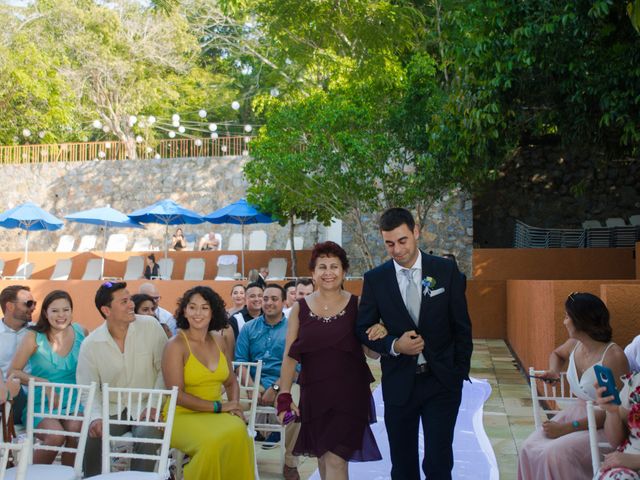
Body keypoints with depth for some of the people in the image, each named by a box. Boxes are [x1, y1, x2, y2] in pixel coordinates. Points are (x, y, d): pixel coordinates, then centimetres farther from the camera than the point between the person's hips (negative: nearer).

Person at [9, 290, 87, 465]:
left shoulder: (81, 333, 5)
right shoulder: (34, 337, -3)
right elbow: (13, 372, -7)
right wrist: (44, 383, -18)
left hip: (73, 401, 2)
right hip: (40, 403, -2)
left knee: (75, 429, -30)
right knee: (56, 435, -30)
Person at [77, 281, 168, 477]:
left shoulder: (151, 326, -7)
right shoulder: (90, 345, -2)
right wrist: (96, 417, -23)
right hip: (112, 409, 1)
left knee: (147, 435, -30)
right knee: (93, 435, -25)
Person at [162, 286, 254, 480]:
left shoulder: (218, 344, 10)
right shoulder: (176, 345, -7)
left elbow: (231, 382, 18)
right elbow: (177, 395, -12)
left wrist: (235, 406, -2)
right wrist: (218, 406, -12)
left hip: (216, 414, 5)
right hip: (183, 415, -4)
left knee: (238, 431, -28)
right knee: (215, 441, -33)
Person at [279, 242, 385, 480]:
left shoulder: (357, 305, -2)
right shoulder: (300, 308, 1)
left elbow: (372, 353, 3)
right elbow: (290, 356, 1)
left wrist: (380, 335, -18)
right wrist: (284, 395, -5)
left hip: (349, 393, -2)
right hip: (314, 394, 2)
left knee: (336, 459, -8)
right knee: (322, 456, 16)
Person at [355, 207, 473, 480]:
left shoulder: (446, 271, -2)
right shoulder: (375, 279, -1)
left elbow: (461, 326, 2)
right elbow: (364, 329, 3)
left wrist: (461, 372, -1)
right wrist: (394, 345, -15)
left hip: (442, 381, -1)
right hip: (399, 383, 1)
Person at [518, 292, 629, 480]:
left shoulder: (613, 356, -20)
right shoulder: (574, 344, 4)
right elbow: (557, 354, 31)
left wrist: (566, 428, -23)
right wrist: (553, 370, 7)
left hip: (603, 426, -7)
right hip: (576, 413, 7)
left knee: (555, 454, -30)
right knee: (529, 448, -16)